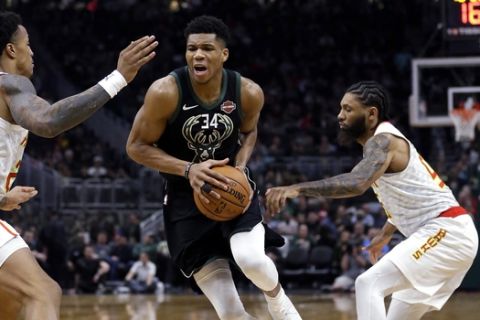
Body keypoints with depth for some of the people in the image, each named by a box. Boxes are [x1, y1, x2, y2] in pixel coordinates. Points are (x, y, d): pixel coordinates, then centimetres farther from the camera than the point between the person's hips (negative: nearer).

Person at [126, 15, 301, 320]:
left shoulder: (249, 93, -11)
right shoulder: (166, 92, -20)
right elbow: (136, 146, -10)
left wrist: (239, 167, -9)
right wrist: (188, 169, -24)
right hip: (187, 200, -1)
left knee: (251, 259, -29)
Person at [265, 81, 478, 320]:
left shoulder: (382, 141, -14)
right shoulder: (387, 142, 17)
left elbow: (357, 183, -36)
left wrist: (297, 189, -41)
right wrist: (385, 235, 42)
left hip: (444, 231, -11)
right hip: (449, 233, 11)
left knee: (369, 284, -19)